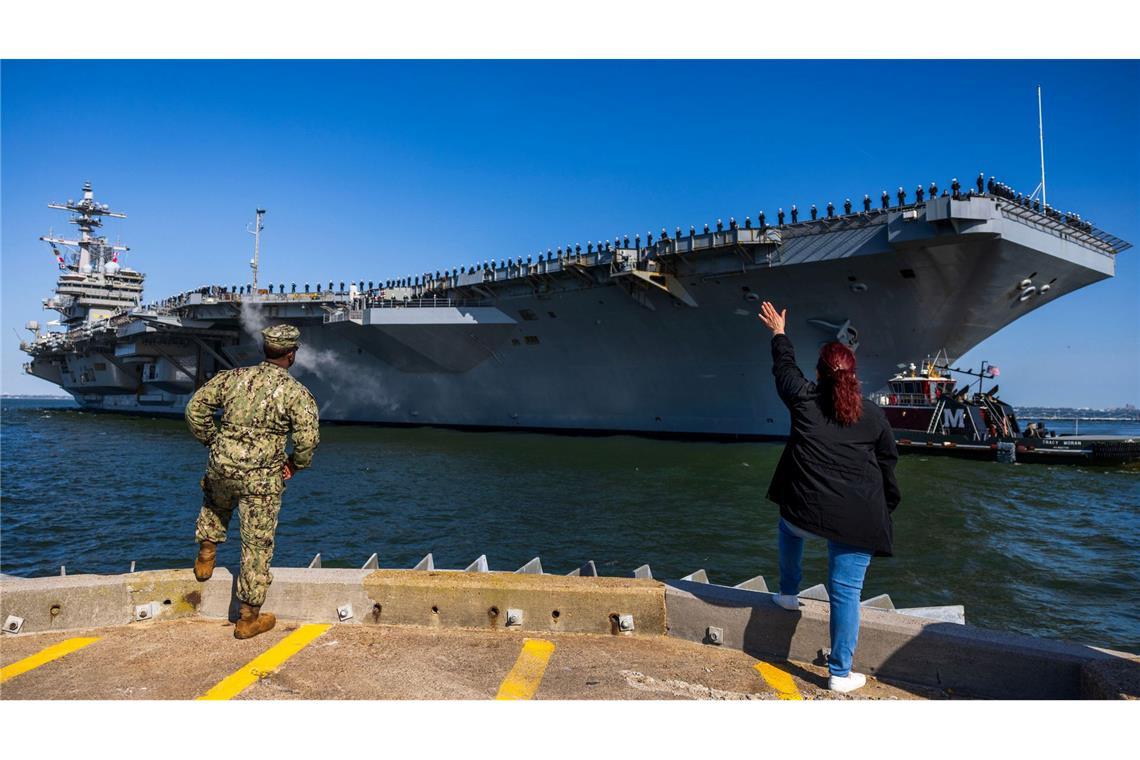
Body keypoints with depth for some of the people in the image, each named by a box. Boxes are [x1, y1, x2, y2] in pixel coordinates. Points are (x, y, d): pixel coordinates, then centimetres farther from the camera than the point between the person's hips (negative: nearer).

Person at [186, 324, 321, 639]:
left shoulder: (233, 376, 4)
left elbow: (195, 409, 7)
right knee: (257, 546, 7)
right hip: (261, 479, -4)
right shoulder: (296, 392, -9)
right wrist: (296, 463, 0)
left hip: (222, 467, 4)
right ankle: (249, 618, 17)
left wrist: (213, 442, 18)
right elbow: (308, 437, -19)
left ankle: (206, 554, 40)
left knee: (215, 505, 40)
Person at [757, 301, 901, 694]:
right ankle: (840, 673, 10)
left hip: (805, 510, 0)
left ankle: (788, 593, 47)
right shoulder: (873, 414, 4)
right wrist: (886, 508, 21)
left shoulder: (803, 398, -1)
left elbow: (784, 366, 18)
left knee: (789, 528, 36)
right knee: (845, 591, 4)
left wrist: (778, 333, 34)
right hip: (857, 519, 0)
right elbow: (888, 466, 10)